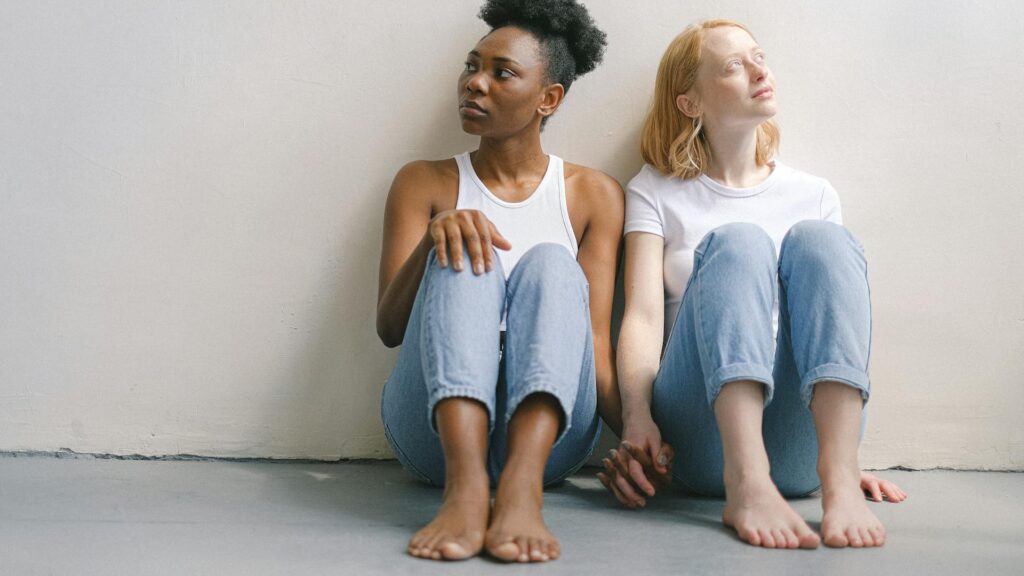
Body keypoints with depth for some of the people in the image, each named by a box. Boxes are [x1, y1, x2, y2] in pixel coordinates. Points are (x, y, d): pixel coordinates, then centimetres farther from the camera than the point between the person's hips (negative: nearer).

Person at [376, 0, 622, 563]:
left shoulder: (593, 195, 12)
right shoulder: (424, 183, 12)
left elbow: (594, 336, 3)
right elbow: (389, 327, 1)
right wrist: (434, 236, -19)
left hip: (546, 425, 0)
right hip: (438, 420, 0)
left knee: (550, 263, -24)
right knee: (461, 257, -24)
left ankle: (521, 486, -48)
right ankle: (466, 487, -48)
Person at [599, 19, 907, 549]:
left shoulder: (812, 196, 20)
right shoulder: (656, 192, 14)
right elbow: (643, 315, 0)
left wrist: (846, 460, 1)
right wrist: (637, 422, -19)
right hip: (702, 442, -2)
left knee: (818, 239, -20)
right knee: (737, 242, -24)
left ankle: (838, 477, -39)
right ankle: (746, 485, -44)